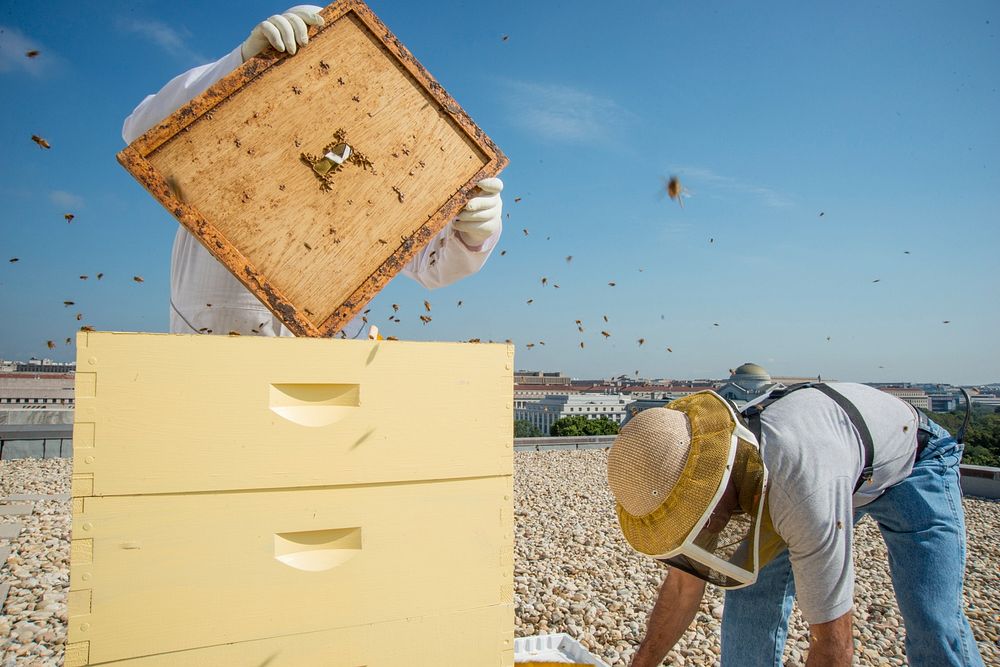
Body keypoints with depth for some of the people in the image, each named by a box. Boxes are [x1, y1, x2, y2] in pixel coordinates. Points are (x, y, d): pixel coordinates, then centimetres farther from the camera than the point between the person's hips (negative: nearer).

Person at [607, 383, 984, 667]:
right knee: (753, 588, -5)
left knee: (935, 629, -19)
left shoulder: (803, 488, -46)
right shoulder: (691, 465, -24)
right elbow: (682, 586, -8)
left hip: (909, 464, -5)